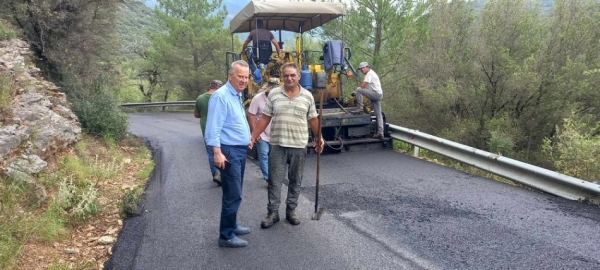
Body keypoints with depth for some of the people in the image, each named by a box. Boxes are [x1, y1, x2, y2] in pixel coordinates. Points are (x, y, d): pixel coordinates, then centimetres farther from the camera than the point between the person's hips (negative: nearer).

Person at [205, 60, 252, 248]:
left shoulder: (237, 95, 13)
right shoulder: (222, 96, -17)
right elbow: (214, 127, -22)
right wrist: (217, 152, -27)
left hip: (240, 150, 10)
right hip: (229, 152, -10)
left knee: (235, 193, 18)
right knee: (233, 195, -6)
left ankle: (232, 226, 32)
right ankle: (226, 236, 4)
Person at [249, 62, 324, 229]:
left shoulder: (307, 96, 3)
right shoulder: (273, 94, 0)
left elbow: (313, 119, 11)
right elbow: (265, 118, 3)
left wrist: (319, 138, 9)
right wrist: (253, 137, -1)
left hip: (299, 146, 1)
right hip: (278, 145, -1)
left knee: (295, 181, 11)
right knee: (274, 180, 4)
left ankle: (291, 210, 25)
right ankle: (273, 212, 15)